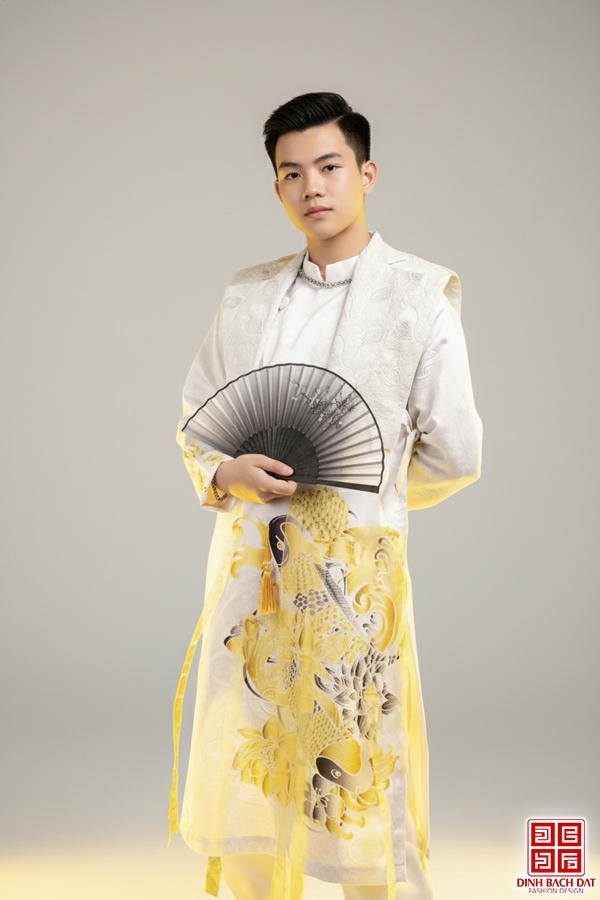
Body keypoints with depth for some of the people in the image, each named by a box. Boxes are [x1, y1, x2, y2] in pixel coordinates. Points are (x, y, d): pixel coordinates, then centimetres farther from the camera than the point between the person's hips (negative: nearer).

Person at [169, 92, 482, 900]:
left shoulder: (420, 296, -5)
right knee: (245, 768, 11)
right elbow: (195, 416, 14)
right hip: (247, 561, 4)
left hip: (353, 569, -4)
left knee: (360, 781, 3)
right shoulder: (248, 295, 9)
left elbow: (455, 454, -2)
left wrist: (365, 495, 9)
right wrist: (226, 474, -6)